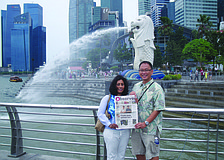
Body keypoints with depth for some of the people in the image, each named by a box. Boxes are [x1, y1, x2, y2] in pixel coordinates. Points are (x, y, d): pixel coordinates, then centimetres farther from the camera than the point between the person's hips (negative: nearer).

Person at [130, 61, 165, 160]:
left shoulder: (156, 88, -9)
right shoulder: (136, 86, 11)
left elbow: (158, 109, -15)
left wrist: (145, 123, -21)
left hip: (150, 128, -6)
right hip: (137, 127, 6)